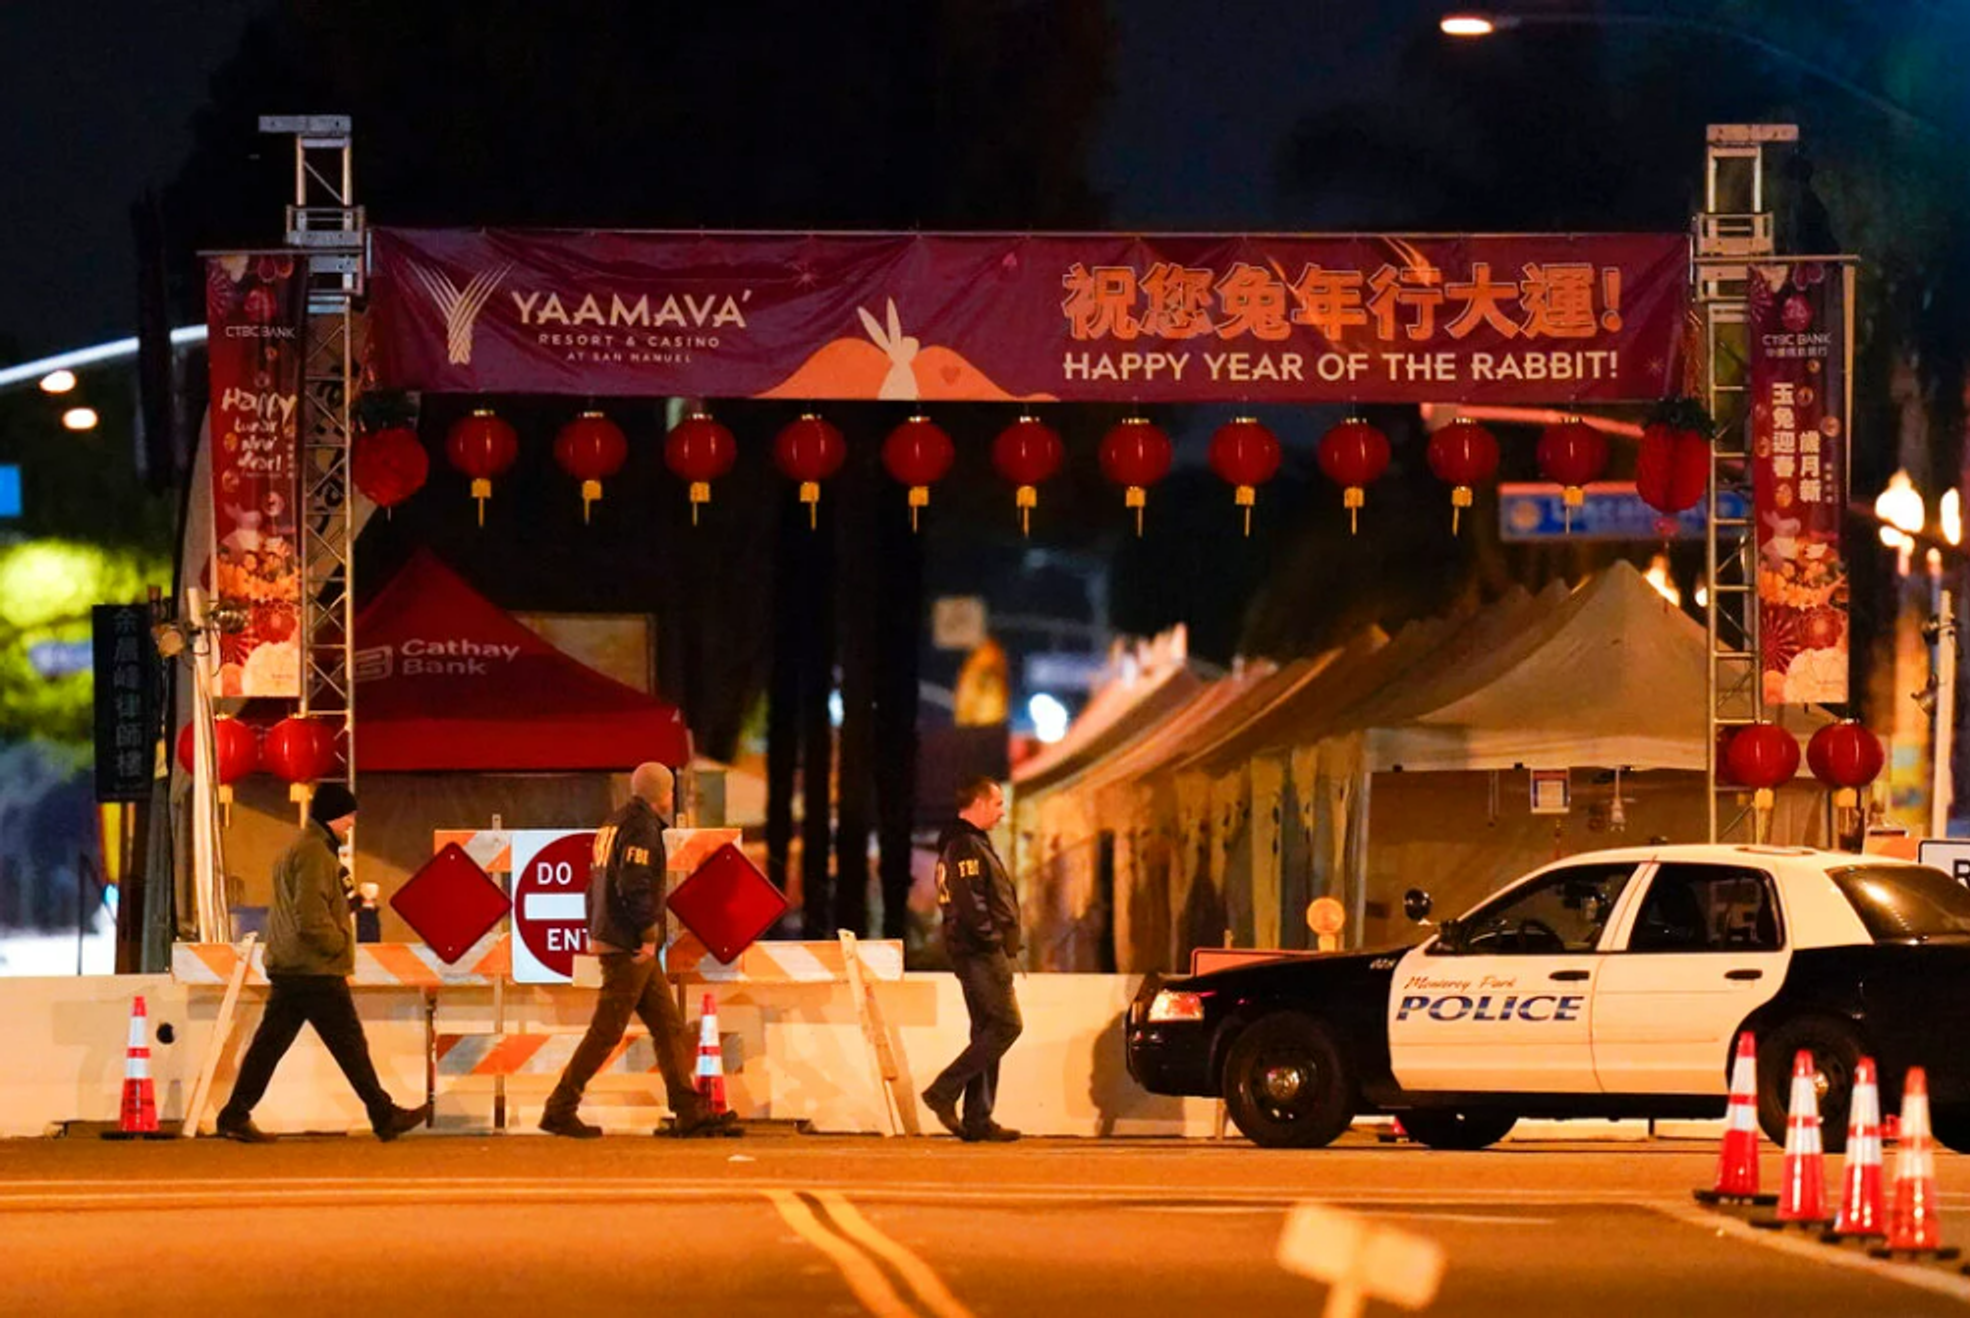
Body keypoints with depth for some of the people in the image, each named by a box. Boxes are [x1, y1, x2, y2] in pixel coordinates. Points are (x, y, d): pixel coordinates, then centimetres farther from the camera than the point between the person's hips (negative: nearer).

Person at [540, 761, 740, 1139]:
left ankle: (691, 1113, 5)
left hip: (610, 940, 10)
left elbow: (595, 882, 22)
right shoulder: (641, 825, -13)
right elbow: (634, 884, -23)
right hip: (630, 948, -10)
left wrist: (594, 932, 24)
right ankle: (560, 1110, -3)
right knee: (607, 1031, -6)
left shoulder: (612, 824, 18)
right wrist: (649, 934, -19)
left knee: (669, 1026, 8)